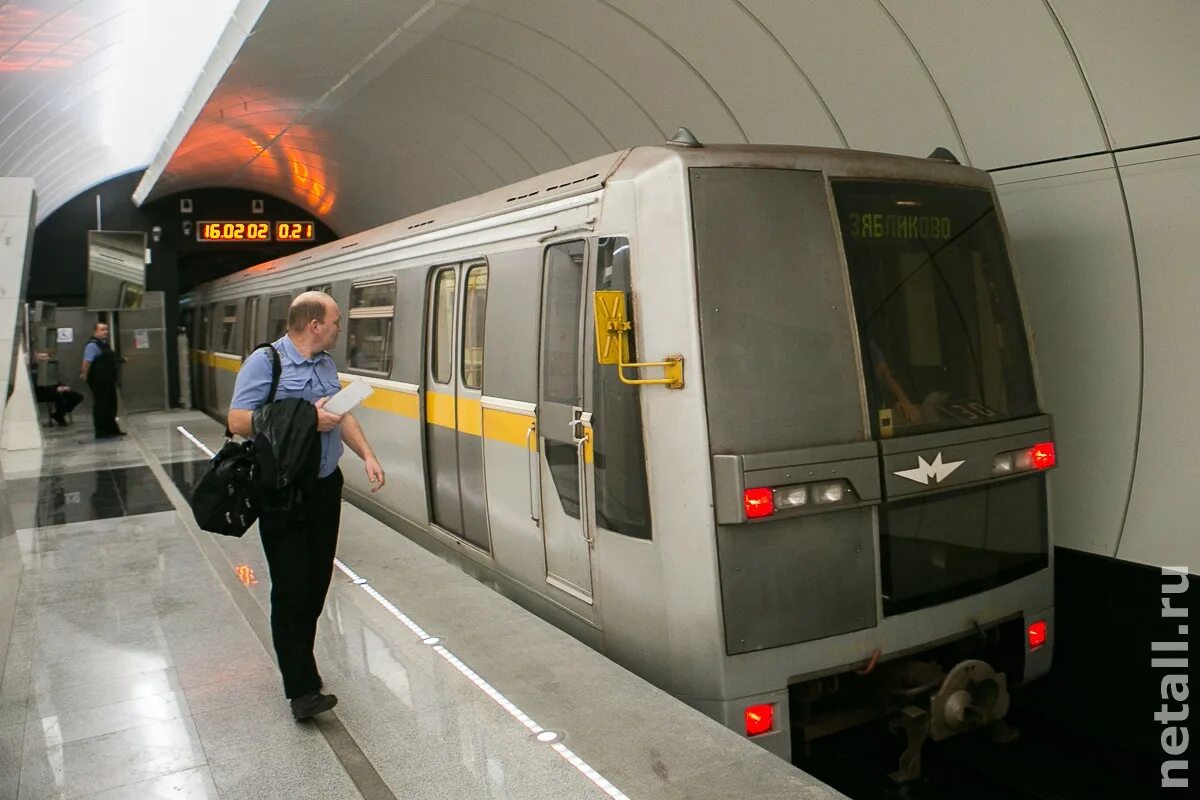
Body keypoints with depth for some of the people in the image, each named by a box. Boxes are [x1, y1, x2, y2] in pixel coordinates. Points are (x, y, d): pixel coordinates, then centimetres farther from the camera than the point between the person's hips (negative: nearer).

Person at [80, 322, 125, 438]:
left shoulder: (104, 344, 15)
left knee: (111, 406, 16)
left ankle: (112, 429, 25)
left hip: (108, 381, 10)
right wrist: (84, 374, -28)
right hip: (99, 381, -10)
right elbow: (87, 362, -23)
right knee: (100, 406, -3)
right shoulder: (93, 345, -16)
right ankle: (100, 432, 4)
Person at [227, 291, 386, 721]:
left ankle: (297, 658, 29)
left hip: (325, 487, 7)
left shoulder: (326, 363, 12)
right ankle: (302, 689, -1)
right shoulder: (264, 362, -11)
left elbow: (343, 415, 19)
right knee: (293, 588, -6)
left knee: (317, 582, 12)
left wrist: (367, 455, 5)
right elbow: (238, 421, -19)